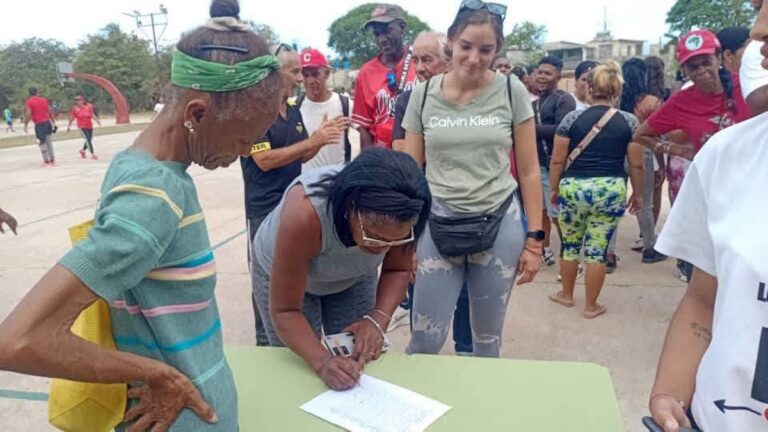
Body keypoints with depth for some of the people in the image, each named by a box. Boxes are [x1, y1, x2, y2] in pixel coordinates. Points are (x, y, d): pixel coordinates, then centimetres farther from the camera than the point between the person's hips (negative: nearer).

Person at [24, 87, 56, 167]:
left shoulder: (29, 101, -4)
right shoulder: (44, 99, 10)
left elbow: (28, 114, -12)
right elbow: (50, 112, 9)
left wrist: (25, 125, -5)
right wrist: (53, 122, 15)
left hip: (39, 124, -5)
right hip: (47, 122, 5)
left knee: (42, 143, 1)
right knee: (49, 141, 13)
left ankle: (47, 162, 2)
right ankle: (52, 160, 15)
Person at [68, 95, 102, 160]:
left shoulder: (88, 106, 1)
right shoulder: (75, 109, -5)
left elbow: (92, 115, 10)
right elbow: (72, 118, 3)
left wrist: (97, 120, -2)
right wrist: (69, 126, 6)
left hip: (89, 126, 4)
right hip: (82, 126, -4)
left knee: (89, 140, 11)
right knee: (88, 139, -17)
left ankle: (83, 150, 38)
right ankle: (92, 154, -16)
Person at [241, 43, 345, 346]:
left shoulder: (294, 110, 9)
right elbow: (265, 160, -20)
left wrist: (321, 138, -6)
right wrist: (312, 141, -21)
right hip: (266, 212, -7)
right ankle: (266, 342, 16)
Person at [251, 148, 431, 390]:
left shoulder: (398, 216, -32)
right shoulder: (304, 215, -42)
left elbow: (398, 270, -13)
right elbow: (284, 311, -31)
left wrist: (378, 319, -30)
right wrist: (322, 362, -46)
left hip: (353, 279, 3)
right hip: (281, 272, -2)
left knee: (358, 373, 5)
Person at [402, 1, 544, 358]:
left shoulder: (512, 91, -3)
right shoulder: (422, 94, -1)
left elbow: (529, 172, 2)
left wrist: (534, 238, 0)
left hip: (500, 225, 0)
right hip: (438, 226, 0)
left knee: (488, 338, 14)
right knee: (425, 340, 5)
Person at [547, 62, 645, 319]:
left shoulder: (572, 118, -1)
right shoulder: (629, 121, 1)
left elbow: (557, 160, 0)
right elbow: (636, 164, 2)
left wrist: (554, 189, 11)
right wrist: (638, 193, 15)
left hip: (573, 187, 0)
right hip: (611, 190, 0)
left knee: (570, 244, 17)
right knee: (598, 249, 7)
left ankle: (566, 295, 32)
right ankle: (591, 306, 18)